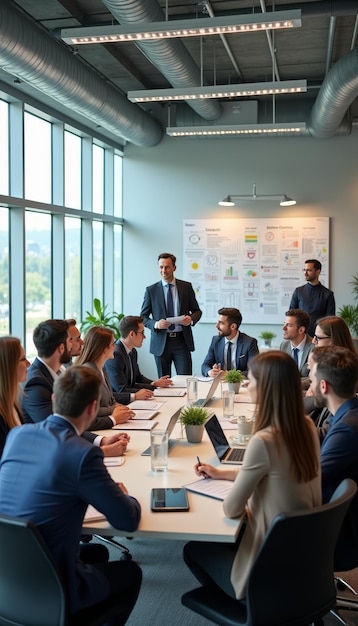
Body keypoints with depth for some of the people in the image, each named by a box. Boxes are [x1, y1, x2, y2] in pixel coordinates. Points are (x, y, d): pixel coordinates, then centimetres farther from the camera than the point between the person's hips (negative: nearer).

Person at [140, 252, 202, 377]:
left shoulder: (186, 287, 6)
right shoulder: (151, 290, 4)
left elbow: (197, 311, 11)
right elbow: (143, 316, 5)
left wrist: (191, 319, -13)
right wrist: (155, 324, -15)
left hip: (182, 340, 0)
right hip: (161, 342, 0)